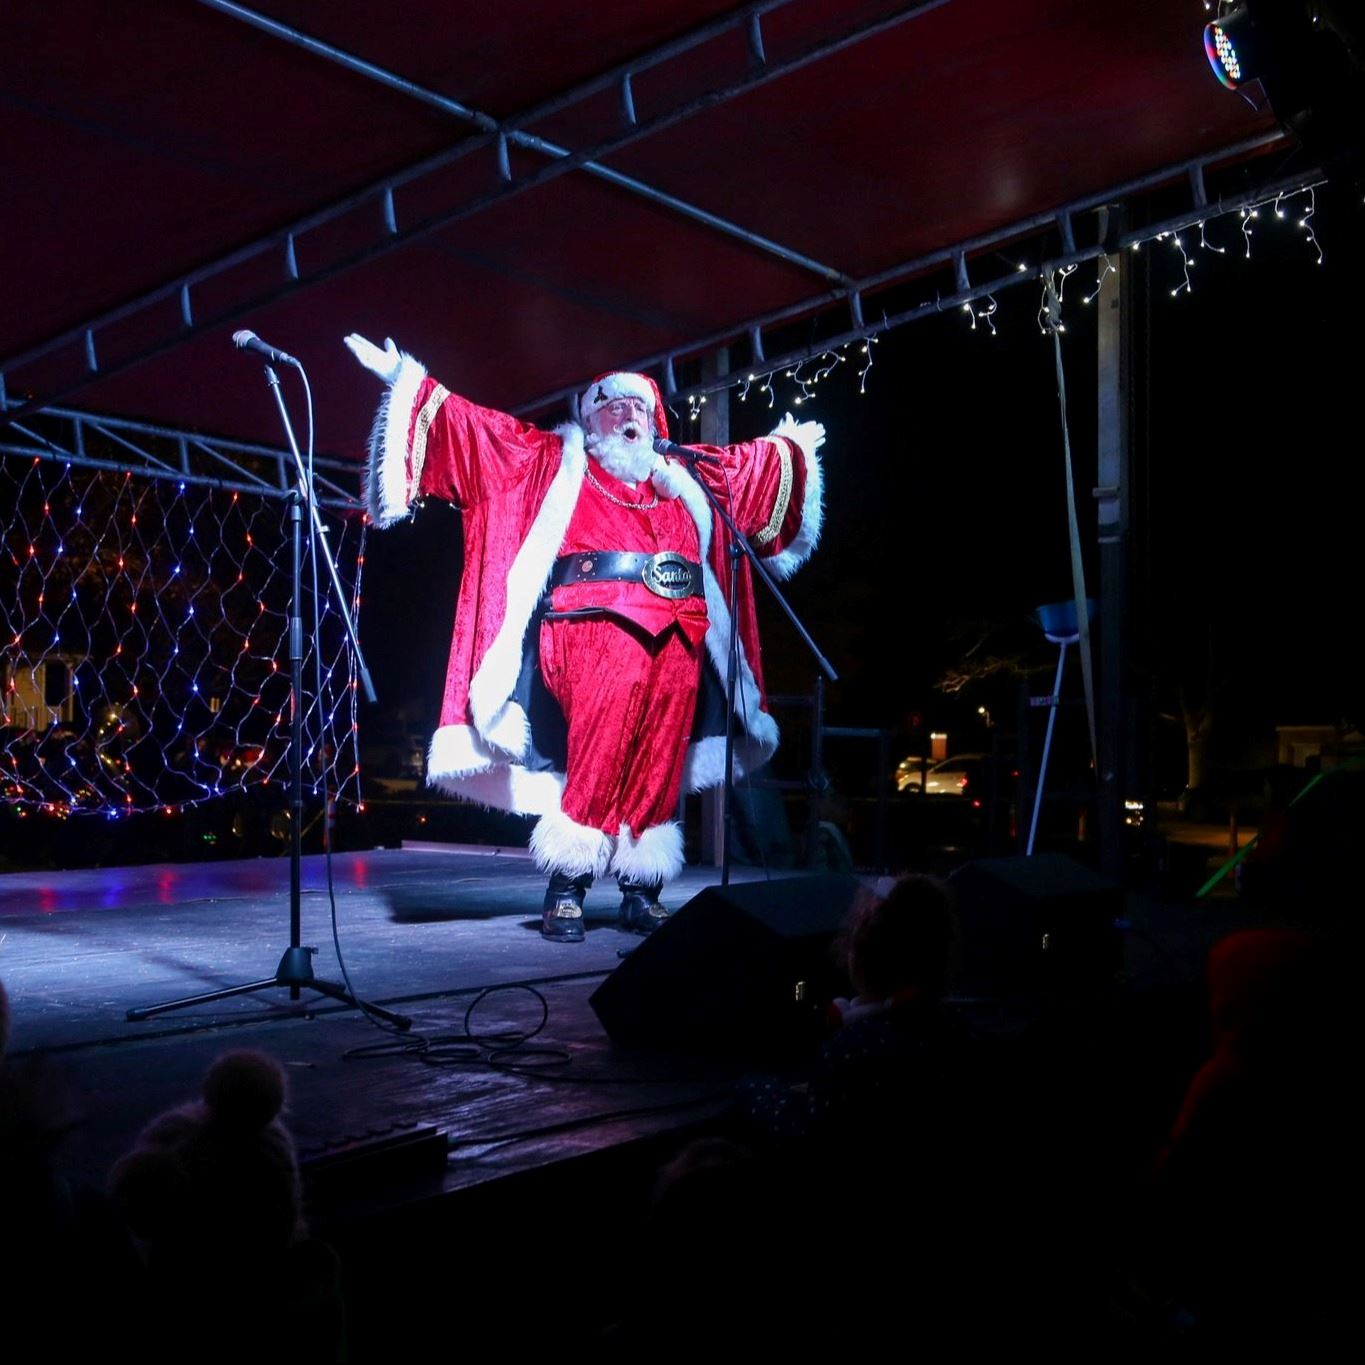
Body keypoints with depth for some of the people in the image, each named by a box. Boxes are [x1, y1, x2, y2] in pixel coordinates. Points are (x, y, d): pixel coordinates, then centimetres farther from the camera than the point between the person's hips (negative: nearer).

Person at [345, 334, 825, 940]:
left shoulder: (682, 474, 27)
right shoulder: (553, 459, 16)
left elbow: (747, 463, 44)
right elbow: (468, 424, 11)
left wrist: (791, 445, 55)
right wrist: (406, 380, 5)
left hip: (677, 637, 5)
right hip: (594, 627, -4)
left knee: (658, 765, -1)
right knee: (598, 753, -19)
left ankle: (642, 890, 6)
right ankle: (565, 889, -12)